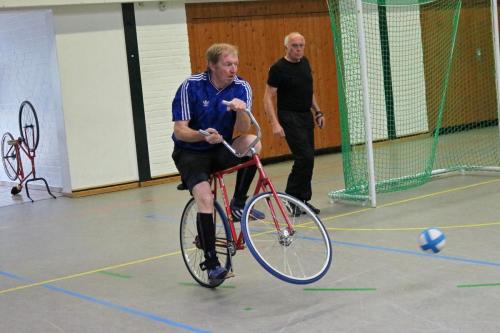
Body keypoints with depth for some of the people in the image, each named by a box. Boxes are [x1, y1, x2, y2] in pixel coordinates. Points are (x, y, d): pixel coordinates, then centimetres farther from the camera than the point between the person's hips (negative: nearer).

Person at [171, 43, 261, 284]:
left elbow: (243, 129, -19)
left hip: (221, 149, 3)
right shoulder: (191, 86, -15)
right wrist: (203, 135, -37)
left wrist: (241, 110, -40)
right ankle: (211, 264, -14)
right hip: (190, 153, -3)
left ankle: (238, 203, -11)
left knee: (252, 143, -27)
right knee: (205, 198, -24)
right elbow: (180, 130, -17)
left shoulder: (242, 87, -9)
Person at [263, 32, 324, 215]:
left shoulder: (304, 62, 10)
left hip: (306, 116, 7)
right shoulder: (278, 68, -11)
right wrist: (275, 124, -20)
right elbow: (268, 98, -12)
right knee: (305, 157, -15)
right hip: (290, 118, -7)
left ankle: (301, 200, 16)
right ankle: (292, 197, -2)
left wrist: (318, 112, 19)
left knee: (306, 159, 7)